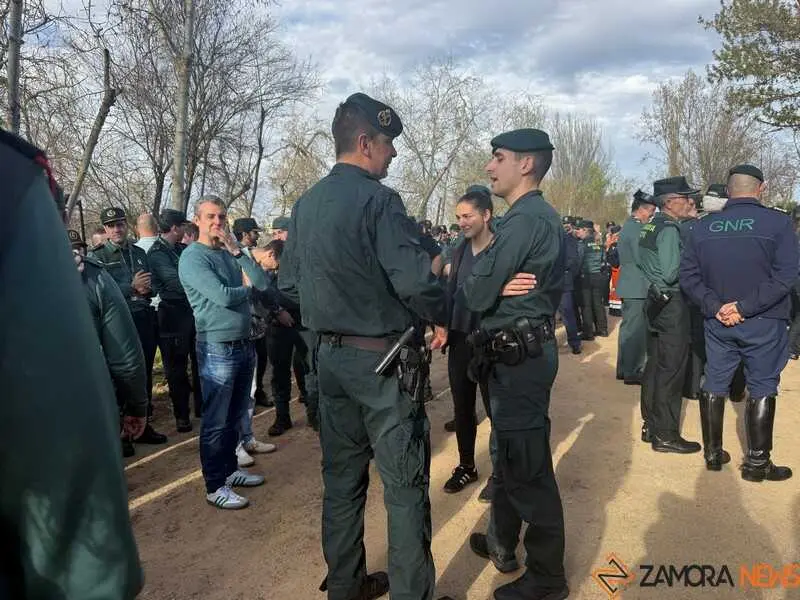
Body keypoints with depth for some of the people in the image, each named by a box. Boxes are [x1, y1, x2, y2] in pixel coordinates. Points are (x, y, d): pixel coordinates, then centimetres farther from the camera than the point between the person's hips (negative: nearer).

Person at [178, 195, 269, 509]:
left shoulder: (229, 253, 11)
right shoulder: (193, 257, -10)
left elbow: (262, 283, 0)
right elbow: (223, 296, -22)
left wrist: (237, 251, -7)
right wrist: (249, 289, -3)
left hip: (244, 344, 8)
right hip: (218, 348, -7)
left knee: (235, 415, 18)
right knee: (216, 421, 1)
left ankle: (230, 469, 33)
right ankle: (215, 486, 12)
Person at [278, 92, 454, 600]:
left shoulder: (306, 204, 8)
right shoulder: (377, 200, -15)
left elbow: (288, 282, 12)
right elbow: (417, 281, -23)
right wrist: (442, 319, -5)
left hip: (331, 357, 8)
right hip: (383, 358, -7)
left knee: (343, 478, 17)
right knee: (405, 484, 5)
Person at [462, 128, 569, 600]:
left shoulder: (523, 219, -19)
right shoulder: (546, 217, 14)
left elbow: (478, 296, -19)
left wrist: (466, 277, 2)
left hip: (519, 354, -11)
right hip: (531, 345, 11)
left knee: (528, 466, 0)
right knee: (511, 452, 21)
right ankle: (503, 544, 38)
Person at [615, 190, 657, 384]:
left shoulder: (627, 226, 16)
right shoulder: (637, 227, -16)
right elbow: (641, 259, -20)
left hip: (628, 286, 10)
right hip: (637, 287, -10)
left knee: (628, 328, 15)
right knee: (636, 330, -4)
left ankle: (624, 368, 23)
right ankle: (632, 372, 3)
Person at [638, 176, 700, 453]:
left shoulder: (649, 227, 12)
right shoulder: (670, 229, -16)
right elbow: (671, 274, -23)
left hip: (656, 301, 9)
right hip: (671, 304, -9)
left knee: (655, 364, 14)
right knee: (671, 368, -3)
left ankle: (650, 425, 24)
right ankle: (665, 434, 4)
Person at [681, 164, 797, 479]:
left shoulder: (703, 227, 1)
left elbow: (688, 276, -3)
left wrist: (715, 307, -8)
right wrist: (745, 307, -17)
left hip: (717, 321, 3)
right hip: (763, 322, -3)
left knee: (714, 383, 12)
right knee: (762, 387, 7)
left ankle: (713, 453, 21)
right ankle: (757, 463, 14)